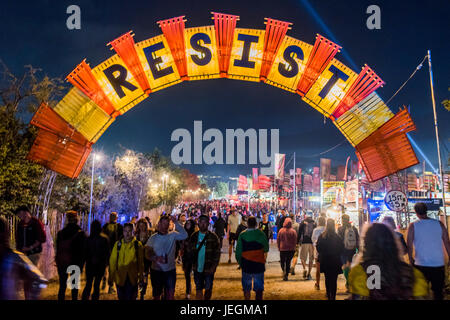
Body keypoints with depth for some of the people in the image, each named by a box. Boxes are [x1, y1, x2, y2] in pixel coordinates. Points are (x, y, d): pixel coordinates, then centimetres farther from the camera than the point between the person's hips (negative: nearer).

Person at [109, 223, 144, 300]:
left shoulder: (138, 244, -1)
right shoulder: (118, 244, 1)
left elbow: (141, 263, 2)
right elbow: (112, 261, 3)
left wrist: (141, 278, 3)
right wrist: (112, 276, 0)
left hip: (132, 278, -1)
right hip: (120, 277, 1)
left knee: (131, 297, 2)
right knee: (121, 297, 12)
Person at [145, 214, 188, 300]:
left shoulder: (173, 235, -3)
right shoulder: (153, 238, -1)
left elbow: (184, 235, -21)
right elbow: (148, 253, -4)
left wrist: (176, 222, -26)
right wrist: (156, 258, -24)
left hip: (170, 270, 0)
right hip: (156, 270, 1)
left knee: (170, 295, 7)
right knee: (157, 295, 16)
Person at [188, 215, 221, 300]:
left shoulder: (213, 237, -6)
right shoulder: (194, 236, 2)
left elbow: (217, 253, -5)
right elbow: (189, 251, 8)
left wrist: (214, 266, -13)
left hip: (209, 269, -2)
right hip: (197, 268, 2)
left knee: (208, 289, 9)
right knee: (198, 289, 9)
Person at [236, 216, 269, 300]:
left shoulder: (242, 234, -6)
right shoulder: (261, 234, -6)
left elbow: (238, 251, -4)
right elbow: (266, 249, 7)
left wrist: (239, 262, 10)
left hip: (246, 265, 0)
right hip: (259, 264, 0)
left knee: (246, 288, 13)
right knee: (259, 288, 9)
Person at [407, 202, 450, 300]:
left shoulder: (413, 226, -7)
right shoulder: (439, 224, -2)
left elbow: (409, 246, -4)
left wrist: (411, 259, 11)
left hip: (421, 265, -2)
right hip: (439, 264, 2)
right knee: (438, 292, 16)